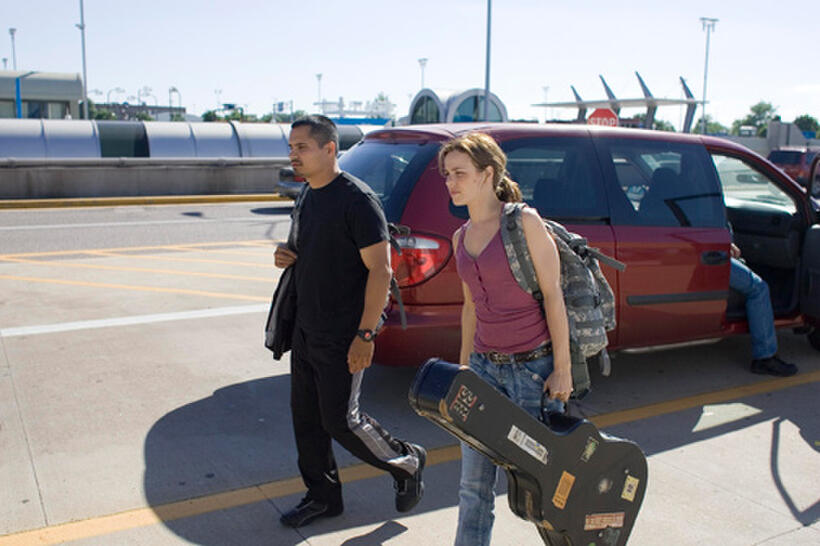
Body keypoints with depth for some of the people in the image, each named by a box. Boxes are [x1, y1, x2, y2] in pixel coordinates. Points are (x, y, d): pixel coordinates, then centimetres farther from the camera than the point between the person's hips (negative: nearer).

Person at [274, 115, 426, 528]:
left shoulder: (357, 199, -18)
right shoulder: (309, 195, 10)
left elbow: (380, 270, -20)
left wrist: (366, 334, -22)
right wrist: (289, 258, 1)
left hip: (342, 338, -9)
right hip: (306, 330, 9)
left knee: (340, 420, -1)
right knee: (305, 416, 14)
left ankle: (407, 463, 23)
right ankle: (322, 495, 30)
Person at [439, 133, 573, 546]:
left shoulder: (524, 221, -9)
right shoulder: (461, 237, 10)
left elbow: (552, 295, -10)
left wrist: (562, 368, -12)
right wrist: (464, 368, 18)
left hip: (534, 365, -6)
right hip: (485, 367, 6)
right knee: (474, 485, 8)